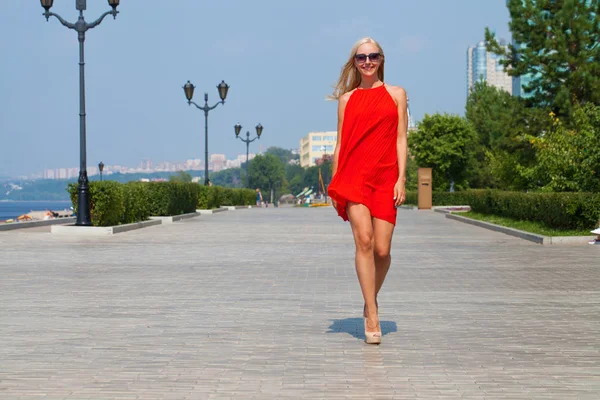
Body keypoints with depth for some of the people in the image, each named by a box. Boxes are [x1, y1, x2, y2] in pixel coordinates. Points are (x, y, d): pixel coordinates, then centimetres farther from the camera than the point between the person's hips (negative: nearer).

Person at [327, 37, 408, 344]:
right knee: (363, 239, -17)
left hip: (386, 177, 0)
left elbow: (401, 139, 6)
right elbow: (340, 143, 12)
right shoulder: (346, 98, 13)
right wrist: (334, 186, 7)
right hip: (353, 175, 0)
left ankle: (371, 301, 24)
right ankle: (372, 317, -13)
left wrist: (401, 180, -3)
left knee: (382, 249, -5)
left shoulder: (396, 94, 12)